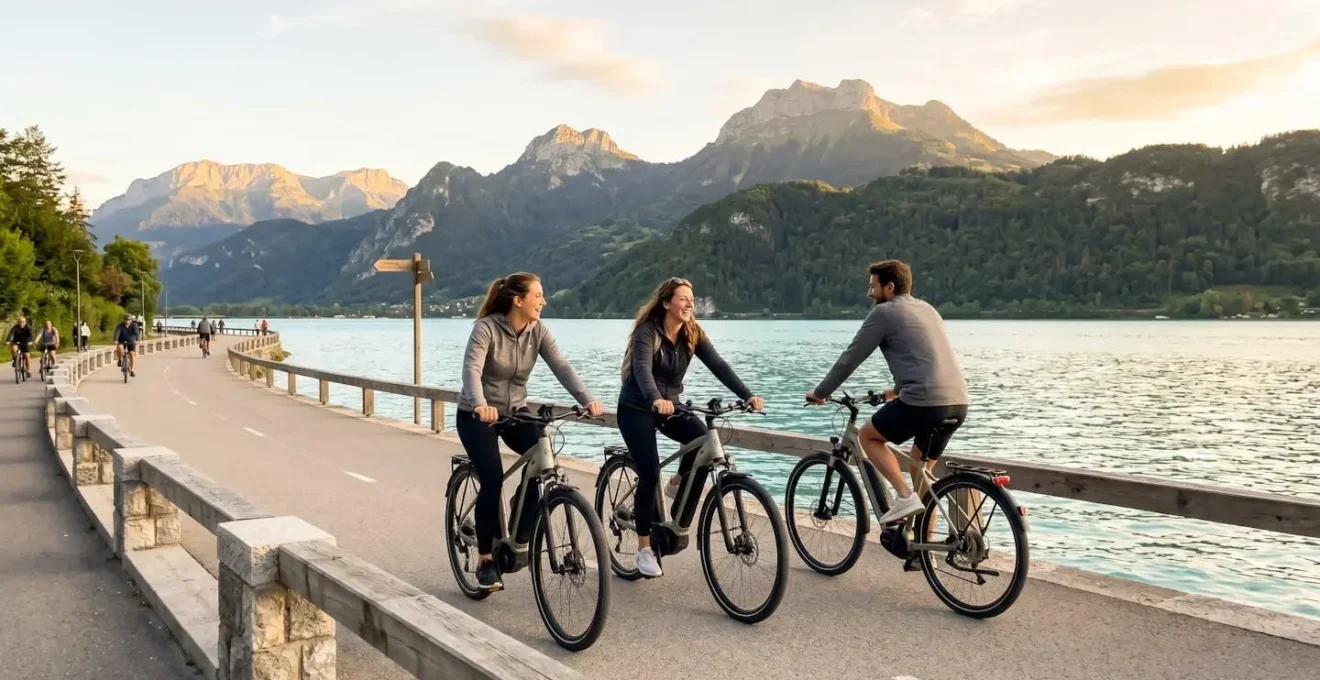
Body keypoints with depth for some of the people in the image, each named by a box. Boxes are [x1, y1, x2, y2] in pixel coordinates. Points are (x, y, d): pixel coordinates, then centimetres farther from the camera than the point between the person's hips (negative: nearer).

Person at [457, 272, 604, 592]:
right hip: (477, 415, -4)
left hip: (515, 411, 5)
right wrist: (480, 404, -54)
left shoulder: (538, 331, -7)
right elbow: (472, 369, -34)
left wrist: (587, 400, -33)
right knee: (493, 479, -19)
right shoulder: (486, 328, -20)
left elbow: (561, 367, -18)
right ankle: (486, 560, -3)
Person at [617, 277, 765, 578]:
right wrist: (655, 399, -55)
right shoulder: (647, 331, -19)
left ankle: (681, 480, 5)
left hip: (670, 407, 5)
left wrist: (747, 395, -29)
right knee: (649, 474, -15)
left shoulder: (693, 333, -4)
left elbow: (718, 365, -14)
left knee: (703, 439, -25)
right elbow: (642, 368, -36)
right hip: (637, 409, -4)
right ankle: (644, 548, -1)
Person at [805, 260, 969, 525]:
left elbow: (851, 357, 2)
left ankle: (906, 496, -2)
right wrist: (898, 389, 47)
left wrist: (820, 392, 13)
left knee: (868, 435, 13)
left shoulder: (884, 312, 0)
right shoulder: (927, 309, 24)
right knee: (922, 468, 22)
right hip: (958, 403, 8)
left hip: (924, 401, -8)